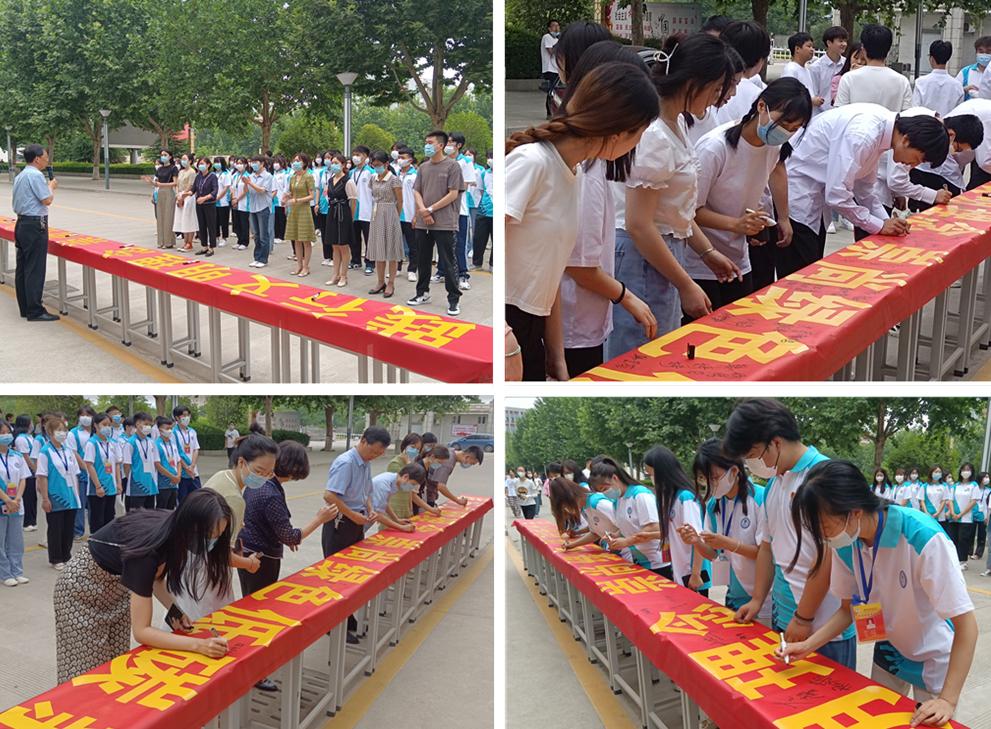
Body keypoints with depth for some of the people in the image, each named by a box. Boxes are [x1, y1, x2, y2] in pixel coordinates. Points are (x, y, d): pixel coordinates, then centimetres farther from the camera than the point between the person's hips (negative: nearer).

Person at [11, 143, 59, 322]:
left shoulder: (19, 176, 15)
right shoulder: (36, 175, -15)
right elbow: (47, 200, -16)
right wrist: (52, 187, 1)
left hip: (21, 223, 10)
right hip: (35, 225, -10)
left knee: (22, 267, 11)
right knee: (35, 269, -8)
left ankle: (24, 308, 17)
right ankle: (35, 311, -7)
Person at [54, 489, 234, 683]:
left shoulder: (173, 530, -18)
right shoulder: (149, 547, -38)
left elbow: (155, 575, 2)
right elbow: (141, 631, -34)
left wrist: (174, 610, -15)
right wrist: (199, 645, -42)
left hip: (118, 586, 7)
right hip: (83, 589, -7)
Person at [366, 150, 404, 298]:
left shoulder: (394, 180, -10)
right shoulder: (373, 178, 8)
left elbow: (399, 201, -5)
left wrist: (395, 217, 3)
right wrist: (375, 212, 12)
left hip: (389, 215, -6)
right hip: (376, 215, 6)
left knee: (391, 250, -1)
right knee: (378, 250, 9)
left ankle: (391, 284, 4)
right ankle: (380, 282, 18)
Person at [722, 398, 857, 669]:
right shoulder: (772, 483, 8)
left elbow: (829, 556, -18)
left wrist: (803, 617, -14)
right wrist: (757, 600, 13)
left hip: (825, 626, -7)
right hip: (782, 617, 7)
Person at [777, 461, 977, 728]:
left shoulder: (923, 538, -35)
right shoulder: (844, 543, -17)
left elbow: (966, 624, -29)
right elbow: (848, 609, -2)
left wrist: (948, 700, -33)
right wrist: (807, 646, -15)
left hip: (933, 658, -5)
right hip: (888, 651, 5)